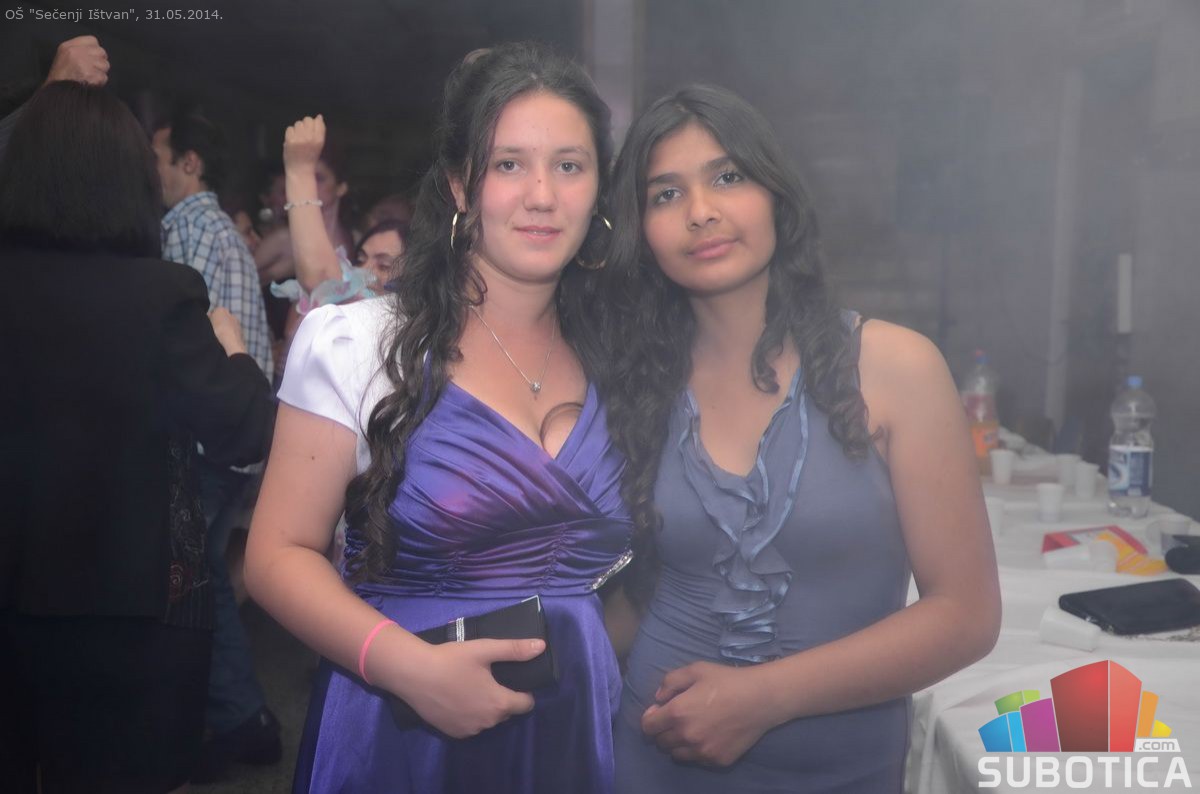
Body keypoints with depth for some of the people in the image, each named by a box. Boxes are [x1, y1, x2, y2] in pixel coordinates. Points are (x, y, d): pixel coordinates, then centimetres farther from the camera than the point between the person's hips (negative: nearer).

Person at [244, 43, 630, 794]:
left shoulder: (613, 359, 1)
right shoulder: (355, 343, -9)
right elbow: (281, 554, -9)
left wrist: (599, 656, -5)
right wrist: (409, 665, -22)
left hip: (577, 733, 4)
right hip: (398, 733, -3)